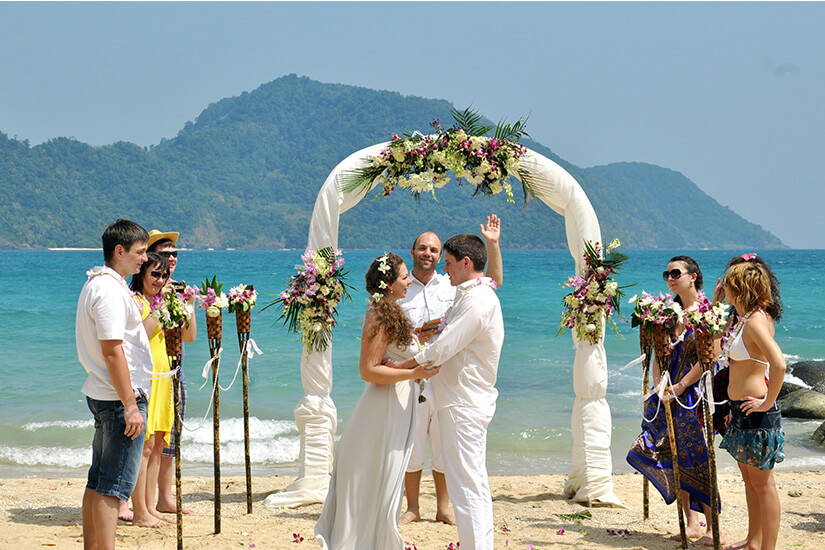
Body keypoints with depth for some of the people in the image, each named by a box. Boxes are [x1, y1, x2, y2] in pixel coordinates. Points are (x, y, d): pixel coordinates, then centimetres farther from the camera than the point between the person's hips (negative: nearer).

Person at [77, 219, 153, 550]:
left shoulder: (95, 284, 16)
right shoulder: (111, 290, -17)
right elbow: (112, 351, -22)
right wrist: (130, 406, -22)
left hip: (100, 395, 10)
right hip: (120, 398, -10)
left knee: (98, 481, 13)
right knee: (115, 485, -8)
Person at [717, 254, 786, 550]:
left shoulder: (756, 321, -20)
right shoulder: (746, 319, 9)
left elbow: (779, 365, -32)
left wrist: (767, 402, -24)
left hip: (757, 414, -10)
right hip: (741, 411, 10)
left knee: (762, 484, 0)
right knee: (749, 479, 20)